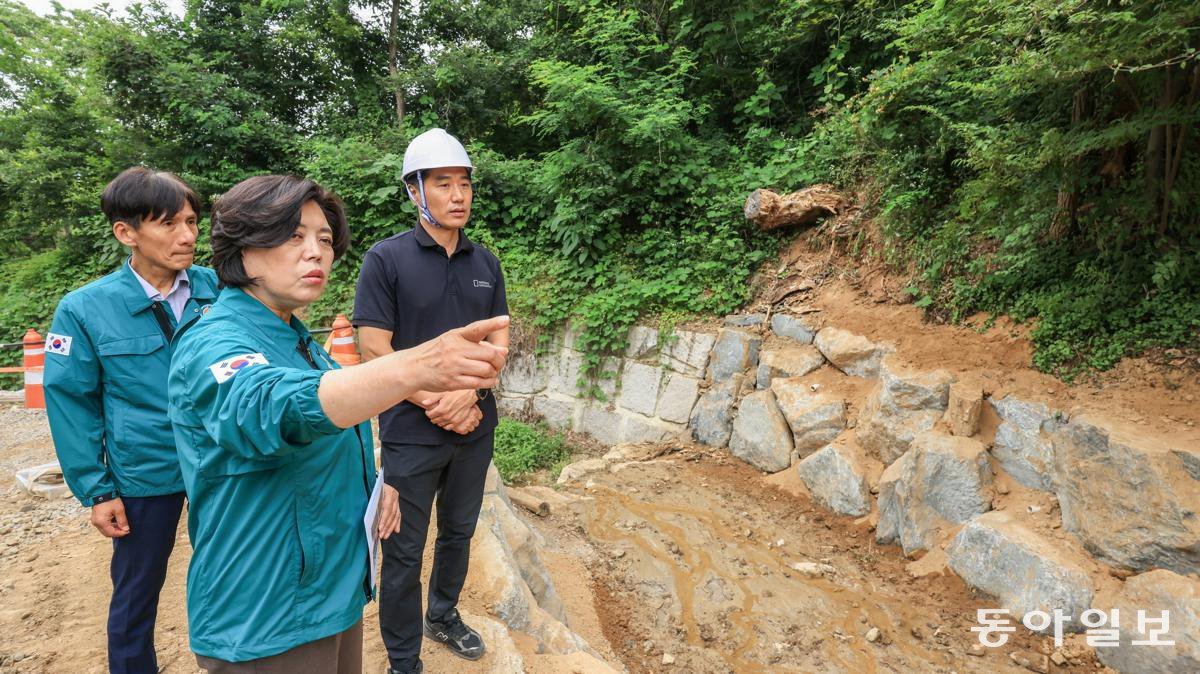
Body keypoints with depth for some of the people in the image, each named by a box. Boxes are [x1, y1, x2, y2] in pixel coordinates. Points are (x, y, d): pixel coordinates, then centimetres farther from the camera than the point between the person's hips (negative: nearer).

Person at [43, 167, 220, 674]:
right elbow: (70, 402, -5)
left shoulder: (214, 289, -4)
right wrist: (95, 490, -5)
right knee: (136, 596, 16)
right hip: (143, 476, -2)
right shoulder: (85, 309, -10)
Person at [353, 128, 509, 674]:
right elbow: (374, 351, -13)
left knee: (459, 533, 21)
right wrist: (435, 403, -16)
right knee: (405, 552, 9)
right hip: (412, 433, -4)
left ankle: (444, 617, 45)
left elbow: (499, 339, 3)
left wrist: (467, 392, -14)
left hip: (475, 429, 5)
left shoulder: (485, 262, 4)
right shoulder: (386, 259, -10)